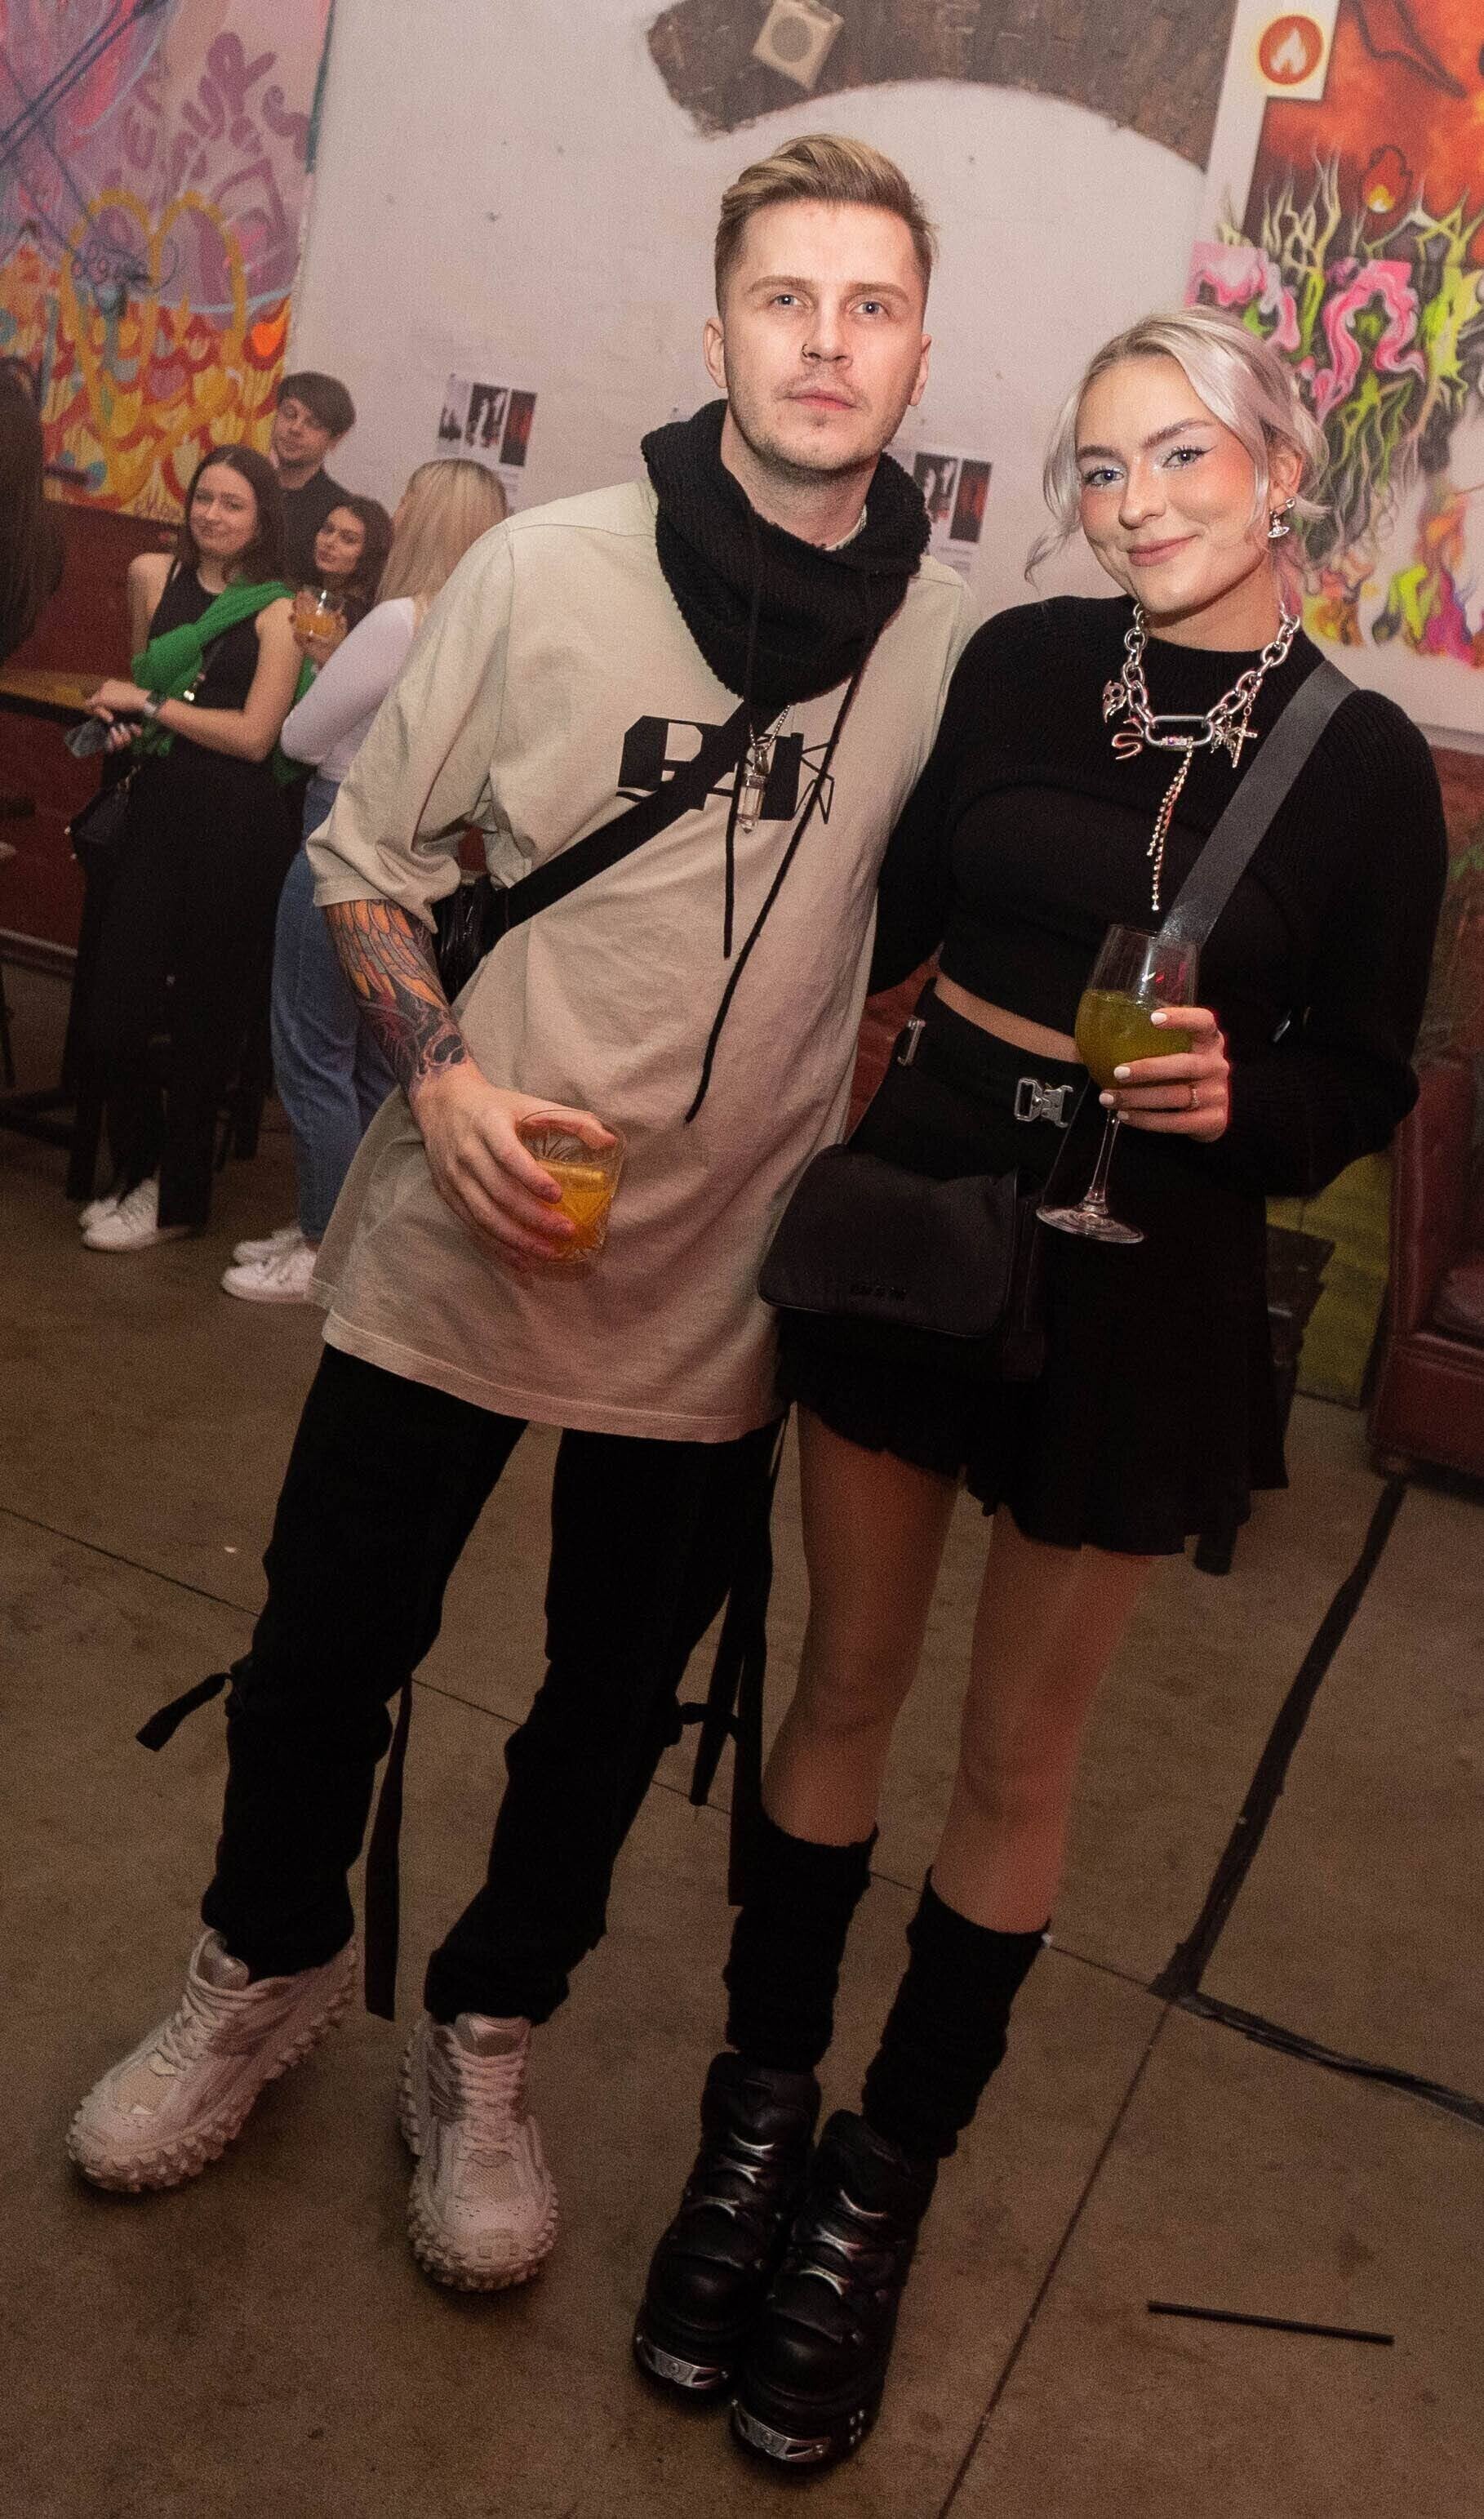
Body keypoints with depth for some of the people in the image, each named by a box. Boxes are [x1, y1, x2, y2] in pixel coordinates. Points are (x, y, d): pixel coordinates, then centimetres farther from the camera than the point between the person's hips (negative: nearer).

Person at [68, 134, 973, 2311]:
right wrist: (444, 1078, -15)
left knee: (613, 1705, 15)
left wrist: (849, 1151, 2)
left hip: (719, 1289, 1)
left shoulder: (956, 640, -2)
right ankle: (270, 1968, 43)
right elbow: (368, 855, 0)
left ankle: (484, 2038, 41)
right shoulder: (547, 571, -7)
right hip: (456, 1240, -1)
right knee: (322, 1656, 12)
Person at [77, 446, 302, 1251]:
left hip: (236, 828, -4)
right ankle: (137, 1172, 25)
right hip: (159, 809, 4)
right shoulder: (153, 574, 7)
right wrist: (127, 717, 3)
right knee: (115, 1011, 0)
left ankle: (177, 1199, 22)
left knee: (207, 1017, 7)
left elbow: (254, 735, -12)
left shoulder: (277, 612, -5)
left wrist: (148, 704, -8)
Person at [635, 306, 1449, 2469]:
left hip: (1140, 1287, -1)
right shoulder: (1018, 662, 0)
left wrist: (1237, 1100, -19)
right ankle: (760, 2117, 33)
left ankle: (881, 2188, 31)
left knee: (1017, 1753, 10)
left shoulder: (1366, 763, -4)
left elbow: (1365, 1083, 0)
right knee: (846, 1679, 12)